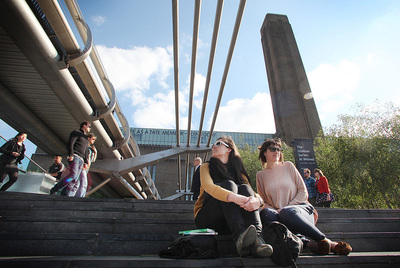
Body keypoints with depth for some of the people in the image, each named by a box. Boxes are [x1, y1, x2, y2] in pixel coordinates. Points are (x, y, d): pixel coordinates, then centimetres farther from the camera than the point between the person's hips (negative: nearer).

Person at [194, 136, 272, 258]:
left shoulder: (237, 171, 15)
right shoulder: (206, 167, 7)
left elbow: (252, 192, -1)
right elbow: (208, 186, -16)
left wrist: (257, 200, -28)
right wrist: (234, 197, -35)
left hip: (228, 223, 2)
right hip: (207, 219, -2)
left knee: (244, 188, -19)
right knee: (228, 184, -23)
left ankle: (256, 238, -40)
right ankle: (239, 235, -45)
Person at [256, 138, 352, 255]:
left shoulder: (288, 166, 9)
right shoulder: (260, 175, 11)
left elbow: (303, 192, 6)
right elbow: (262, 201, 12)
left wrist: (287, 207, -9)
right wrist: (275, 210, -10)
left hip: (301, 208, -1)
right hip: (278, 214, 1)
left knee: (287, 212, -38)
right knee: (266, 213, -35)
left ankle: (326, 242, -28)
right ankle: (309, 244, -35)